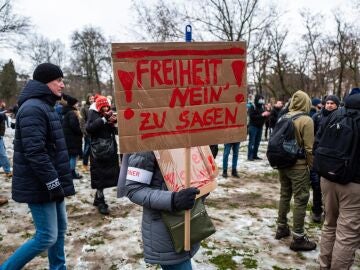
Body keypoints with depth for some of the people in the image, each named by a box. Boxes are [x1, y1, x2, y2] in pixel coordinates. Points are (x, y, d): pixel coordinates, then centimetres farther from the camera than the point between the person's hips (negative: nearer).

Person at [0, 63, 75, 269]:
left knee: (60, 229, 16)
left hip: (50, 183, 10)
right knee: (47, 237, -3)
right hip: (41, 186, -10)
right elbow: (35, 152, -25)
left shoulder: (45, 106, 14)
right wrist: (54, 183, -22)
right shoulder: (33, 108, -18)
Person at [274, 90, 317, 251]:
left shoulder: (284, 118, 3)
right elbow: (309, 148, -14)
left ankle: (281, 228, 31)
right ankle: (298, 238, 7)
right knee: (301, 200, 2)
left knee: (284, 196, 18)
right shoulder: (306, 120, -14)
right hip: (299, 166, -6)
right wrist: (313, 166, -1)